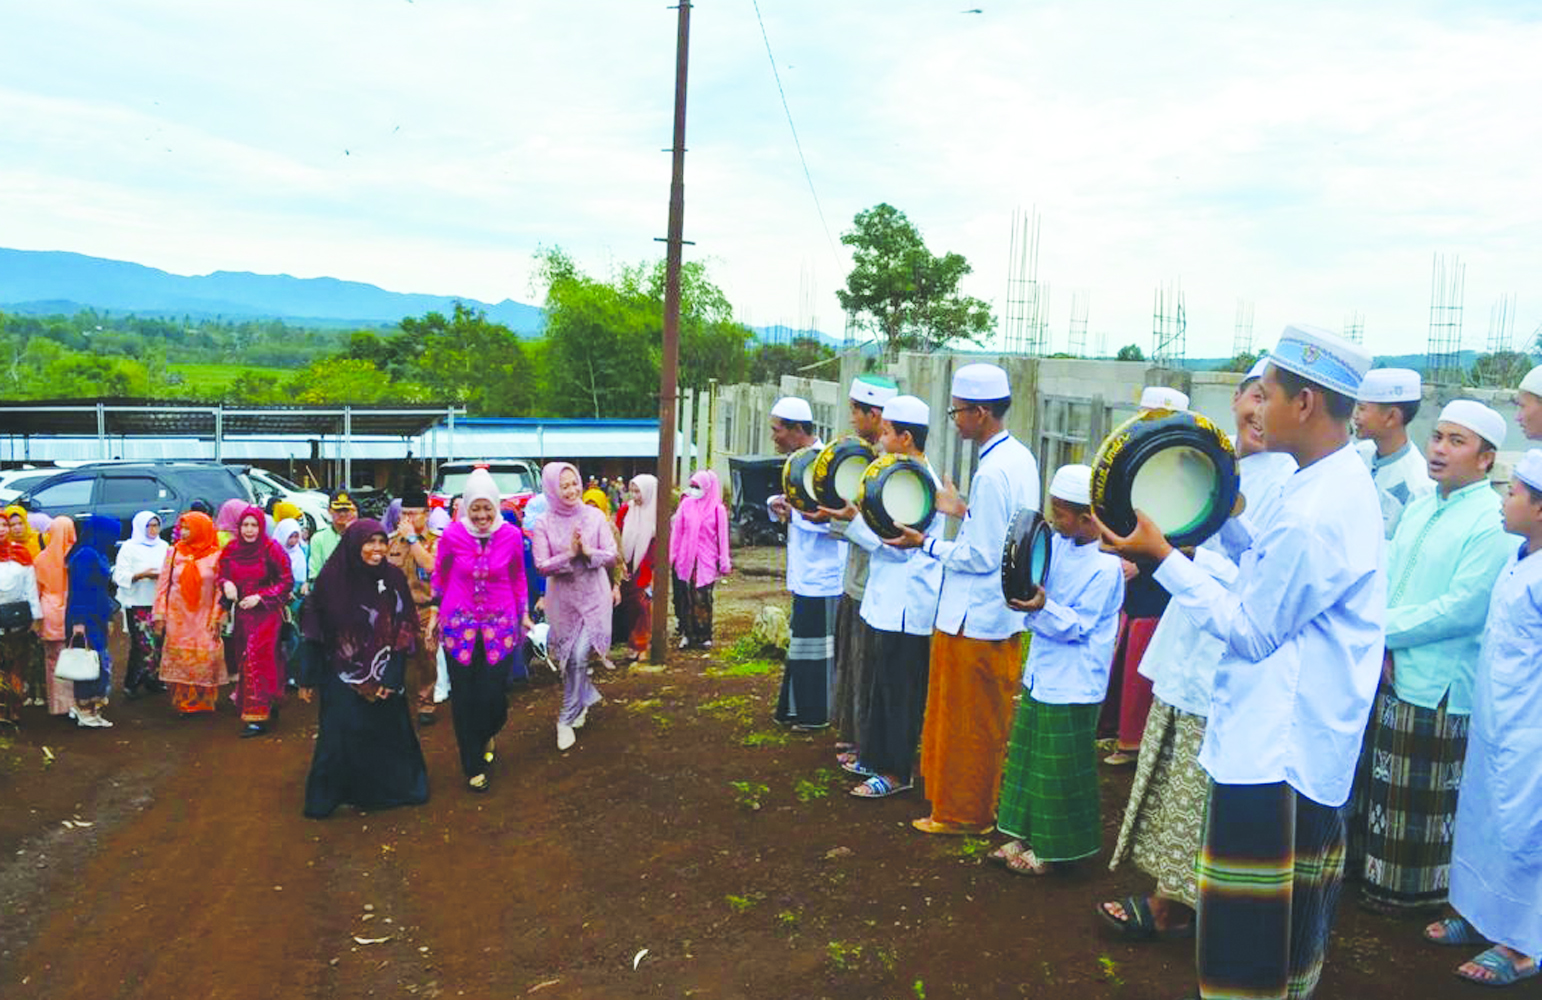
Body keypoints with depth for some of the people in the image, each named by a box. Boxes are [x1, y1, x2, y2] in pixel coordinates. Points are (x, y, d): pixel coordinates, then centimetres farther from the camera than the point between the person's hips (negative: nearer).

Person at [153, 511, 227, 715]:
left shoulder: (215, 556, -1)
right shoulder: (174, 553, 5)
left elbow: (220, 589, -1)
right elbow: (163, 584, 6)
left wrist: (216, 619, -5)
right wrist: (159, 615, 1)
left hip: (203, 618, -2)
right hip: (177, 618, 2)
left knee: (204, 660, -4)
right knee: (179, 660, 1)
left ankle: (202, 702, 8)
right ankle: (182, 703, 10)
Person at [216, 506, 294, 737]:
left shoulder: (271, 550, -8)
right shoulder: (231, 550, 4)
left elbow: (287, 581, -6)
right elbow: (222, 575, 16)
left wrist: (260, 597, -14)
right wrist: (226, 584, -8)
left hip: (266, 613, -5)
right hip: (241, 614, 5)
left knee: (256, 658, -12)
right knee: (244, 659, 8)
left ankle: (257, 717, -10)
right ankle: (268, 705, 22)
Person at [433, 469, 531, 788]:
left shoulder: (511, 535, -5)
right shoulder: (452, 535, -7)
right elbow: (439, 575, 9)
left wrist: (523, 612, 13)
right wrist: (436, 610, 10)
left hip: (499, 624, 0)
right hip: (459, 624, 0)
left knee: (494, 695, -1)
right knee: (464, 697, 3)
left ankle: (487, 735, 35)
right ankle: (473, 766, 20)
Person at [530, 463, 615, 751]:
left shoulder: (595, 516, -3)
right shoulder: (545, 524, -5)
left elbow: (612, 555, -3)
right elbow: (541, 565, -10)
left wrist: (589, 552, -20)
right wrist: (569, 554, -22)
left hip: (593, 595, -1)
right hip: (562, 598, 1)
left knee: (579, 656, -9)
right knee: (569, 658, 12)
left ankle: (567, 720, 3)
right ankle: (585, 698, 40)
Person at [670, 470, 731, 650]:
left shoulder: (718, 509, -3)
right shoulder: (686, 504, 2)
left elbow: (722, 537, 1)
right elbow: (677, 532, 7)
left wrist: (724, 563, 1)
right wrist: (672, 556, 6)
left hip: (706, 561, -2)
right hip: (686, 559, 2)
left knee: (703, 599, 0)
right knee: (686, 598, 3)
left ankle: (704, 636, 10)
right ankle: (687, 634, 11)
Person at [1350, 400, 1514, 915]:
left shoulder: (1493, 523, -15)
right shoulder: (1420, 507, 10)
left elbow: (1461, 608, -20)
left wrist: (1383, 629, -14)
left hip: (1438, 683, -7)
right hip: (1388, 670, 7)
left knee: (1422, 794, 6)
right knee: (1380, 776, 18)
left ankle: (1411, 887, 22)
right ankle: (1371, 863, 34)